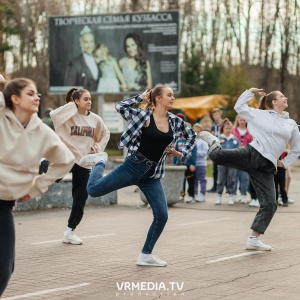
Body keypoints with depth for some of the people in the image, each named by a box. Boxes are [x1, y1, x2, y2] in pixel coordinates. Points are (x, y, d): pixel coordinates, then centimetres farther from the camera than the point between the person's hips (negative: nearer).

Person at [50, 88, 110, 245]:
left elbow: (105, 134, 20)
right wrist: (72, 106, -23)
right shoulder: (69, 116, -9)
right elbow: (53, 114, -30)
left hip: (84, 162, 4)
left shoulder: (95, 119, 3)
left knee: (80, 199, 7)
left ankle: (69, 232, 17)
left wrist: (98, 147, 6)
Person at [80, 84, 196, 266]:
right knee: (93, 190, -8)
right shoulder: (143, 115, -8)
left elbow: (192, 136, 21)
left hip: (152, 175, 4)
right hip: (133, 166, -4)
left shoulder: (175, 121, 5)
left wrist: (182, 154, 8)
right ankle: (100, 162, 26)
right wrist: (141, 98, -9)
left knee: (162, 216, -4)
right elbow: (120, 106, -12)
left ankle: (146, 256, 12)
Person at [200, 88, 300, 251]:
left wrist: (285, 163, 17)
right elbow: (239, 106, 16)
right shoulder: (260, 115, 8)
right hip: (252, 154, -3)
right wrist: (250, 91, 14)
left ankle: (254, 240, 5)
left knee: (270, 204, -5)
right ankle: (214, 145, 20)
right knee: (218, 155, -21)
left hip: (266, 168, 3)